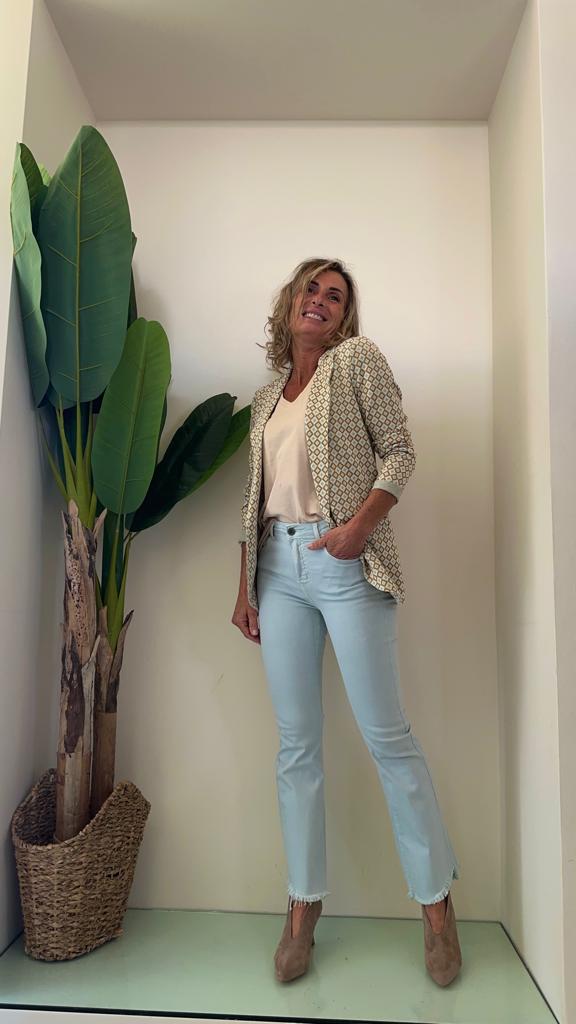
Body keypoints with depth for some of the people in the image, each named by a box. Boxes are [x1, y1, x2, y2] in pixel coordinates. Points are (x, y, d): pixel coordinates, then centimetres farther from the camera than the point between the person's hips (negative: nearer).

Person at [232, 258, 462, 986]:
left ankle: (436, 904, 19)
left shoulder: (357, 359, 6)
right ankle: (303, 905, 23)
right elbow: (255, 498, 16)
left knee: (385, 734, 0)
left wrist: (361, 524, -18)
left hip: (343, 564, -5)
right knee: (296, 742, 8)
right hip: (278, 567, 5)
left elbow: (399, 450, -2)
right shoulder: (266, 396, 20)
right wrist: (244, 586, 10)